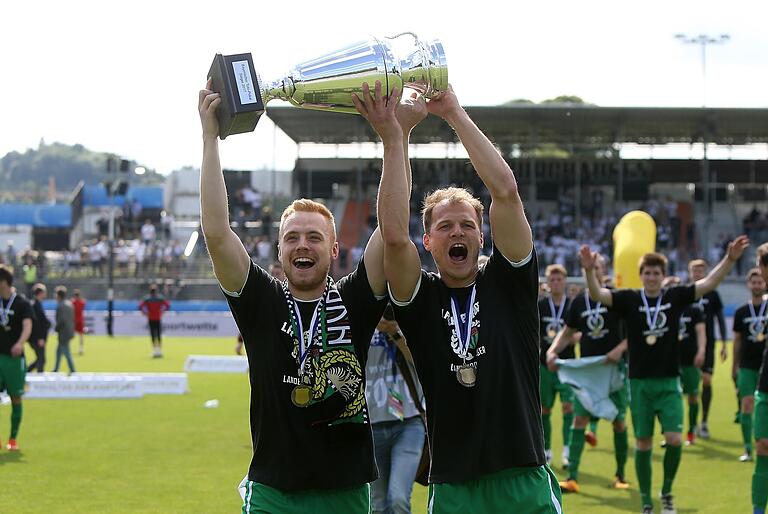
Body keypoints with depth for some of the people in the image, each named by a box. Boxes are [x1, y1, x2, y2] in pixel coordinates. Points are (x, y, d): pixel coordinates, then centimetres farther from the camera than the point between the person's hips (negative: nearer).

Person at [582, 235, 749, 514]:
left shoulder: (675, 297, 1)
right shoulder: (629, 299, -3)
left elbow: (709, 283, -5)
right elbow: (597, 294, -14)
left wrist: (730, 259, -19)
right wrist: (589, 270, -34)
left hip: (669, 382, 1)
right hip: (640, 383, 0)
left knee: (674, 439, -10)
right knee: (643, 444, 5)